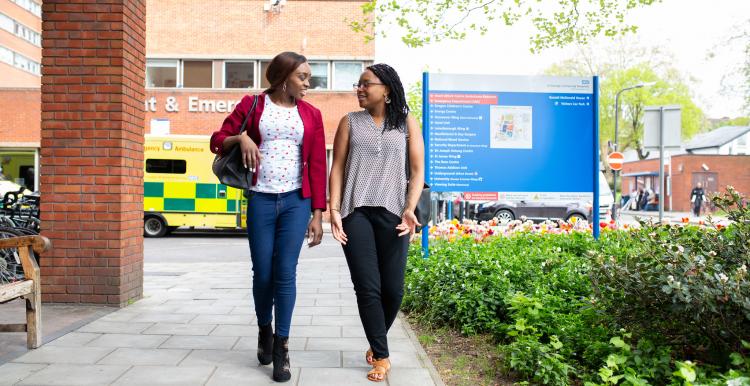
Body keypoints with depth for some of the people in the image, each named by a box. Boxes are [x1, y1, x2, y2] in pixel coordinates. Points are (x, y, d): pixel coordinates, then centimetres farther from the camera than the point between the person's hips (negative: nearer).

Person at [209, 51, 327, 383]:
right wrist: (241, 137, -16)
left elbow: (317, 166, 4)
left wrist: (317, 213, -1)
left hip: (296, 202, 0)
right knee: (262, 273, 6)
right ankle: (264, 331, 33)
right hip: (260, 200, 0)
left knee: (285, 273, -4)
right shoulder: (252, 104, 4)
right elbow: (217, 141, 7)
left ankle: (281, 350, 8)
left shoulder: (311, 114, 7)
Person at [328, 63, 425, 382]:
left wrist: (410, 209, -9)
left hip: (392, 214, 0)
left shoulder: (407, 123, 9)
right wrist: (334, 209, -4)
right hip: (355, 212, 0)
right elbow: (337, 168, 7)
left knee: (393, 289, 1)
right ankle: (381, 356, 9)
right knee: (367, 287, -5)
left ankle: (376, 342, 28)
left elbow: (417, 172, 5)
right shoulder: (350, 122, 11)